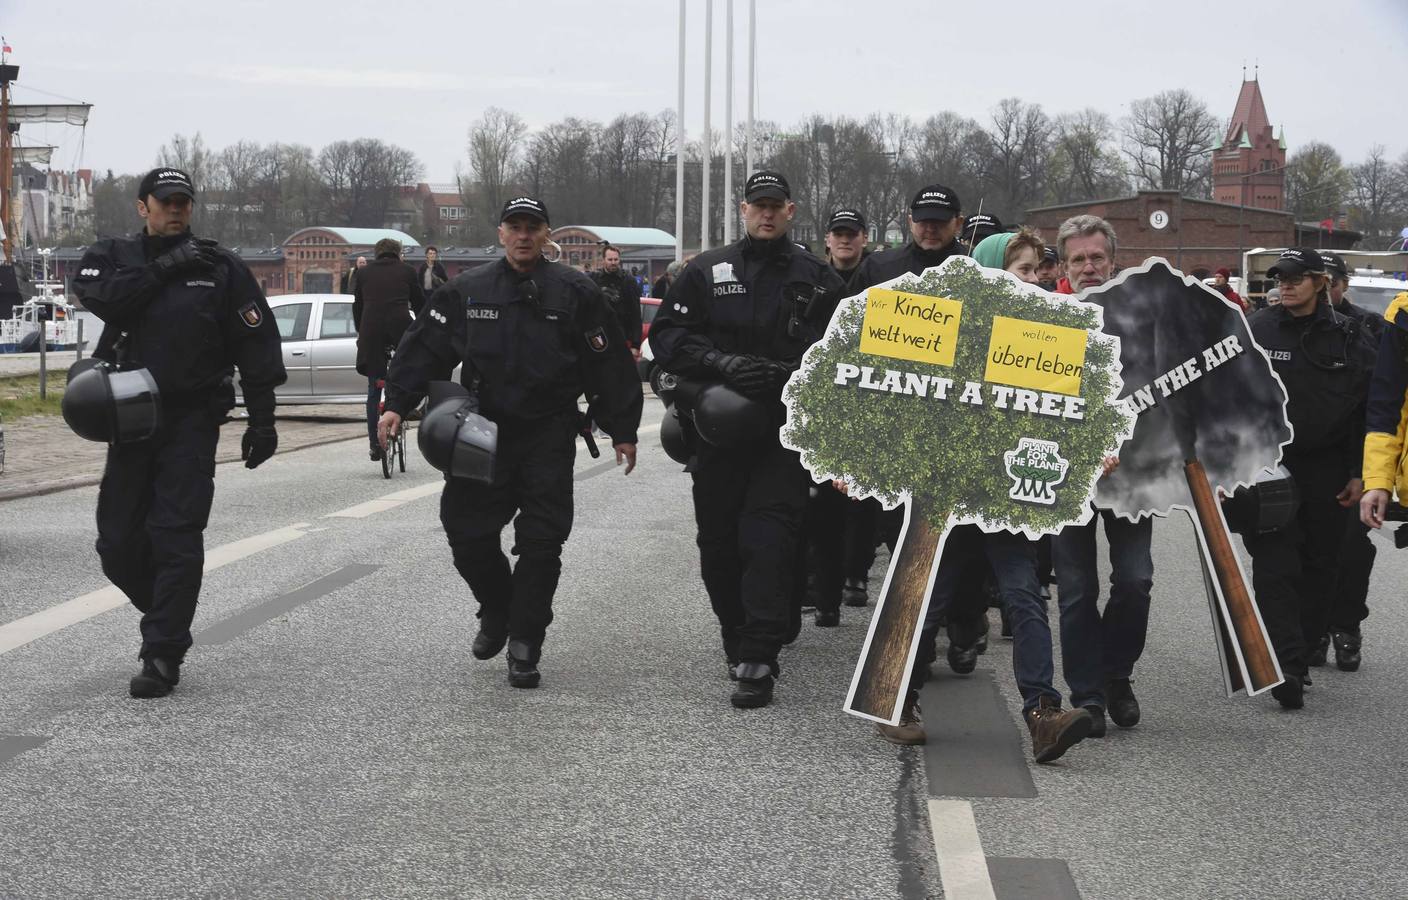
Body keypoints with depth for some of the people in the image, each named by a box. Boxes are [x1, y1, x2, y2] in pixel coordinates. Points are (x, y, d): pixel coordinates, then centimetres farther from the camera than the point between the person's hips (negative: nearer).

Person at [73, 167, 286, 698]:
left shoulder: (221, 269, 4)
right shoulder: (113, 257, 9)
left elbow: (256, 345, 2)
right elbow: (97, 295, -15)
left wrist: (262, 420, -2)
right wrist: (162, 269, -17)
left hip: (192, 420, -3)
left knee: (177, 538, -10)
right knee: (118, 543, 6)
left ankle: (163, 655, -6)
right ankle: (166, 617, 30)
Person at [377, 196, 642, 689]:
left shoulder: (575, 292, -1)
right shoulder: (466, 291, 5)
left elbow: (609, 364, 1)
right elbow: (424, 348, 6)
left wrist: (623, 430, 1)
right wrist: (397, 404, -5)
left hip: (549, 438, -2)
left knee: (541, 541, -2)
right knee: (467, 531, 1)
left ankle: (524, 643, 7)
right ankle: (497, 610, 27)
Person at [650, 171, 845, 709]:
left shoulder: (818, 280, 8)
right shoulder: (706, 273, 8)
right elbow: (666, 335, 2)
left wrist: (787, 374, -13)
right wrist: (723, 365, -13)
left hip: (785, 428, -2)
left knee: (769, 538, -14)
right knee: (718, 541, 9)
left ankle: (758, 661, -16)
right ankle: (737, 638, 29)